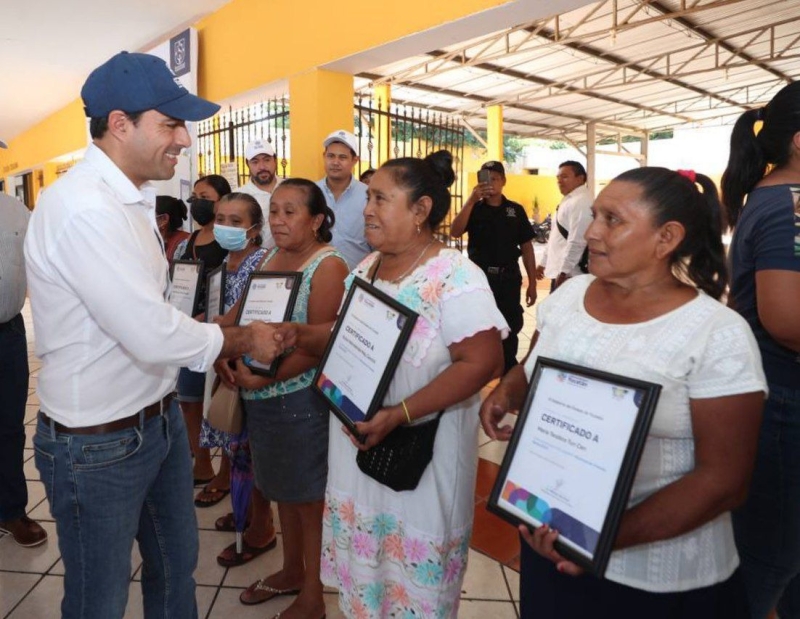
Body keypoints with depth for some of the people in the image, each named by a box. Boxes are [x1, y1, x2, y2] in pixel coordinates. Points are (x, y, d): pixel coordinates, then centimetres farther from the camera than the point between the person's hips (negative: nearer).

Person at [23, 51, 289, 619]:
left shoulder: (129, 199, 7)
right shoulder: (83, 207, -25)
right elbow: (155, 336, -28)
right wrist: (244, 340, -12)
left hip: (158, 418, 9)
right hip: (99, 444, -8)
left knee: (177, 562, 25)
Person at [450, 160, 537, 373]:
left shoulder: (516, 210, 4)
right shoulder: (474, 209, 2)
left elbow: (526, 247, 5)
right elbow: (455, 232, -17)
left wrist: (532, 282, 2)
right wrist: (471, 200, -25)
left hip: (508, 277, 1)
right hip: (479, 276, -1)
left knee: (510, 328, 10)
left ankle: (509, 374, 28)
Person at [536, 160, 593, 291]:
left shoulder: (580, 202, -15)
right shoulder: (568, 201, 17)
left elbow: (576, 242, -22)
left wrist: (563, 271, -22)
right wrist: (544, 262, 22)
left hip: (568, 274, -10)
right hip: (559, 270, 10)